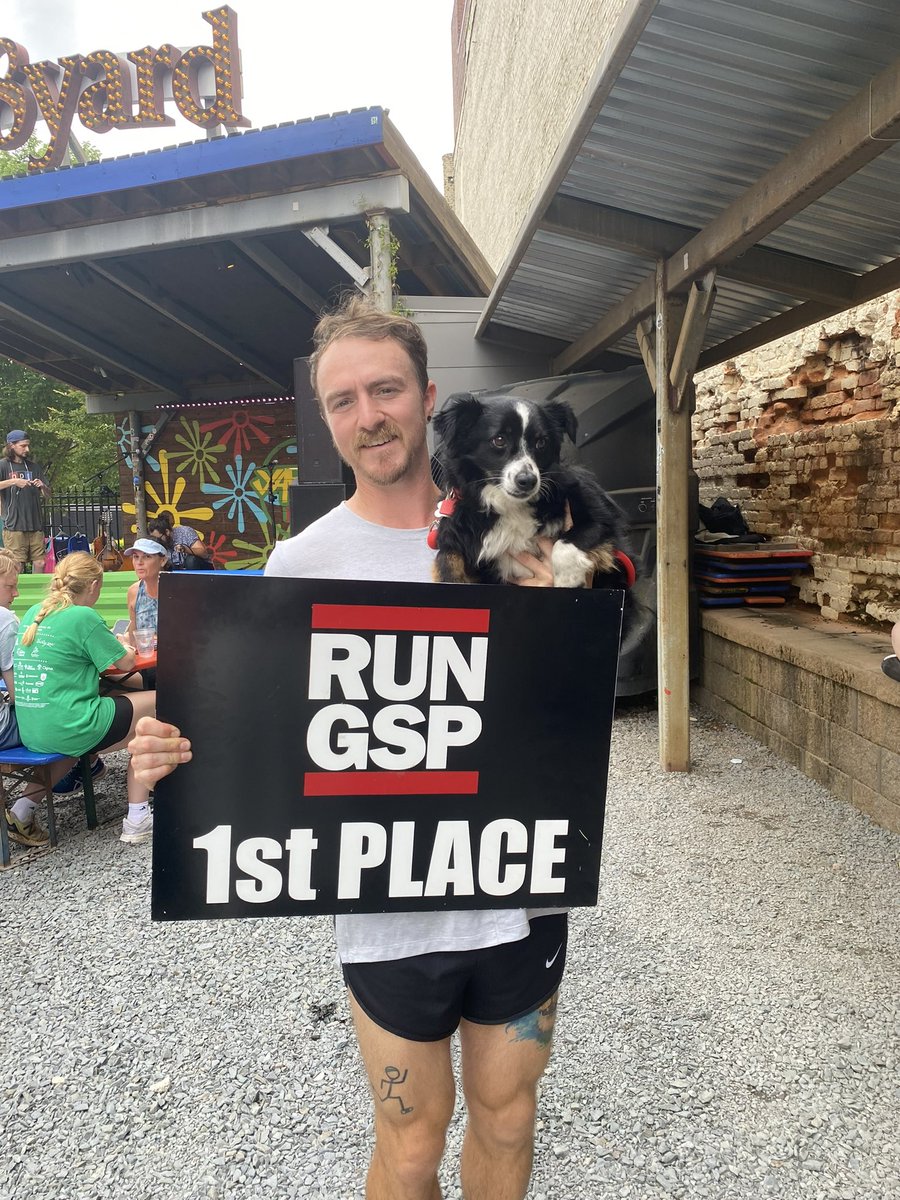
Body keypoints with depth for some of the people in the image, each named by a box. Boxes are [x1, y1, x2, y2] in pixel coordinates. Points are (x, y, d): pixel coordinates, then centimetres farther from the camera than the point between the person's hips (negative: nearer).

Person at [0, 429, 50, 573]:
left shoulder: (34, 466, 15)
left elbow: (48, 494, 15)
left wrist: (43, 486, -5)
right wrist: (14, 481, -21)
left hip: (36, 524, 4)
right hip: (14, 524, -4)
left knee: (40, 563, 2)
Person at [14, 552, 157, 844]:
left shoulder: (33, 613, 9)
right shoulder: (84, 617, -14)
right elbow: (125, 663, -5)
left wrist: (109, 642, 20)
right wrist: (124, 647, 17)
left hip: (30, 732, 9)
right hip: (69, 731, -9)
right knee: (156, 704, 7)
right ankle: (137, 819, 5)